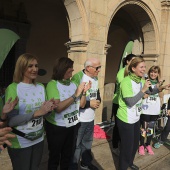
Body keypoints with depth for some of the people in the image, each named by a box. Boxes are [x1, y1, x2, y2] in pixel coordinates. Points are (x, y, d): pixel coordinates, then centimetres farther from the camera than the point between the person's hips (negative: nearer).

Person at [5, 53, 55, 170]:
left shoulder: (41, 87, 3)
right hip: (20, 143, -5)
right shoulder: (13, 88, -16)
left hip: (39, 139, 6)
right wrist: (37, 113, -28)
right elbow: (10, 120, -21)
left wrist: (49, 109, -13)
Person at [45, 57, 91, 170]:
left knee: (67, 155, 24)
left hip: (71, 126, 6)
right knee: (55, 157, 16)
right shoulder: (52, 84, -17)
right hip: (56, 127, -6)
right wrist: (75, 95, -27)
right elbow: (57, 108, -28)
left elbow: (81, 105, 4)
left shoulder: (73, 84, 2)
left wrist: (84, 92, -12)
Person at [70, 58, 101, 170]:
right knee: (76, 144, 9)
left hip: (91, 117, 8)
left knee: (88, 142, 24)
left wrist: (98, 101, -4)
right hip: (79, 119, -7)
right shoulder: (77, 78, -20)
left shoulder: (95, 78, 6)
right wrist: (89, 103, -20)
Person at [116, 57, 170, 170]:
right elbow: (130, 102, -28)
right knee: (127, 145, 6)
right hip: (125, 119, -8)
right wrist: (143, 90, -29)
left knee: (135, 143, 23)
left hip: (136, 118, 8)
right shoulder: (126, 82, -24)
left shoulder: (141, 80, 2)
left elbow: (150, 91, 16)